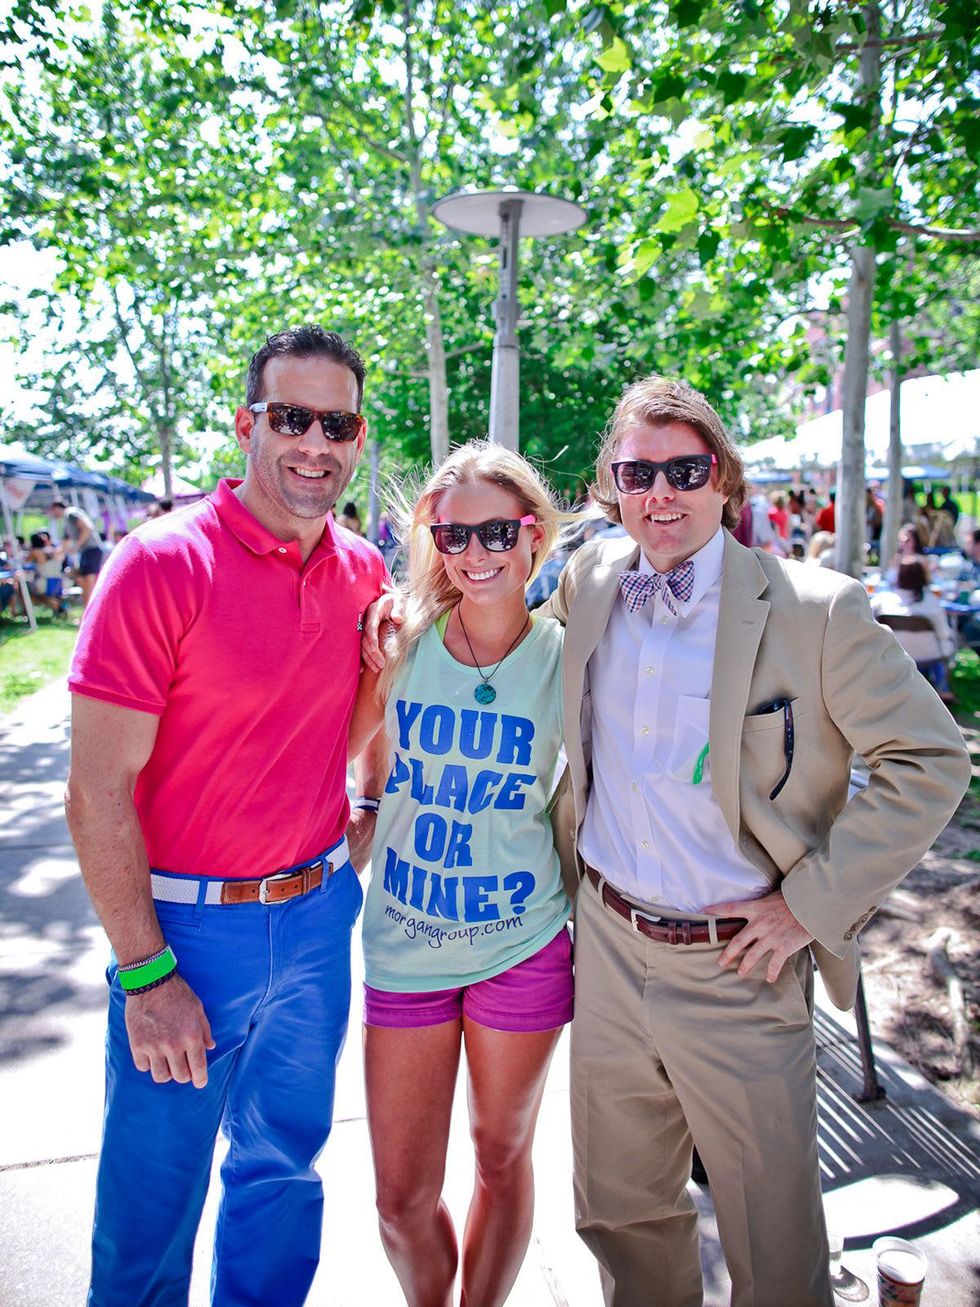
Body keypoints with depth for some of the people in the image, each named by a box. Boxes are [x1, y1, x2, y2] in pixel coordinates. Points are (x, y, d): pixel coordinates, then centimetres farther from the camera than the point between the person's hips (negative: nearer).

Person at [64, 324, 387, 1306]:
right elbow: (98, 792, -16)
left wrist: (370, 824, 5)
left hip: (320, 914, 5)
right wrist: (145, 974, -15)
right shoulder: (161, 563, -16)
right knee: (151, 1209, 14)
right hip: (187, 925, -4)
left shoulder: (365, 573, 1)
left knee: (284, 1165, 23)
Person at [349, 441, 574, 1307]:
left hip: (523, 945, -1)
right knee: (403, 1199, 12)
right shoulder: (403, 643, -7)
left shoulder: (565, 657, -9)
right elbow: (336, 754, 8)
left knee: (503, 1158, 21)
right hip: (404, 944, 1)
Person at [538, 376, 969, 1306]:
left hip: (736, 970, -4)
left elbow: (930, 760, -10)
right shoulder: (589, 581, 0)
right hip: (607, 949, 4)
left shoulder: (814, 609, -13)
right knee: (620, 1212, 23)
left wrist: (814, 900, -13)